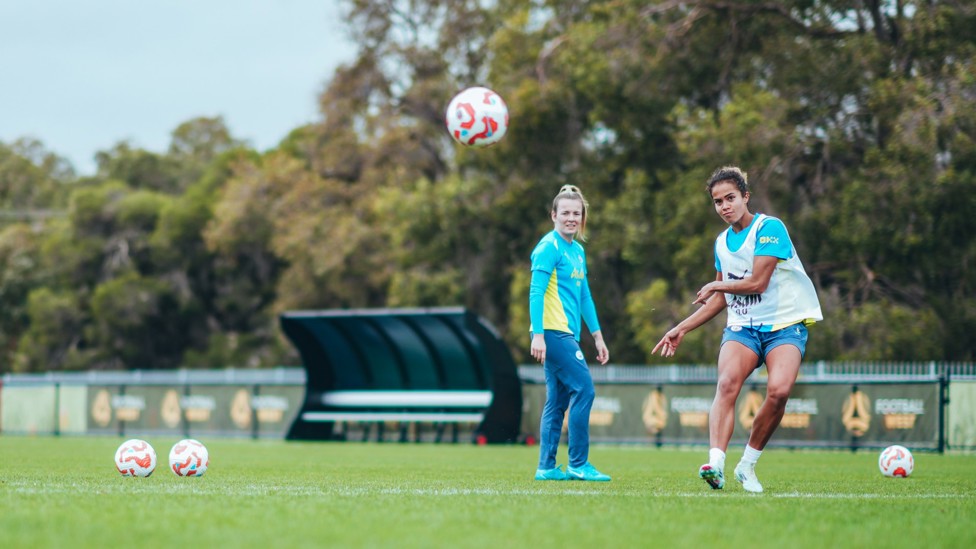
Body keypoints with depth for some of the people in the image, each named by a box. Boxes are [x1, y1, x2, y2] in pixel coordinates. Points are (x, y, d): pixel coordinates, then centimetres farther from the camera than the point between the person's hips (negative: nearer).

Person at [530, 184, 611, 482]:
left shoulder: (578, 250, 17)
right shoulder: (549, 247, -9)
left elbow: (584, 296, 23)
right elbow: (536, 291, -14)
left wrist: (597, 335, 22)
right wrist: (538, 334, -21)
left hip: (565, 334, 9)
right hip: (553, 332, -9)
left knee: (557, 400, 8)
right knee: (583, 388, -12)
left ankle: (546, 467, 10)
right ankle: (578, 464, -8)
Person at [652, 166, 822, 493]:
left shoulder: (770, 228, -8)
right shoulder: (722, 242, 14)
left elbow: (757, 283, -15)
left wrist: (714, 286, 1)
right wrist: (682, 329, 22)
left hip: (785, 324, -5)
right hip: (742, 327, 5)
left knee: (779, 390, -28)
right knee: (727, 382, -26)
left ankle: (747, 465, -8)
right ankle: (716, 464, -40)